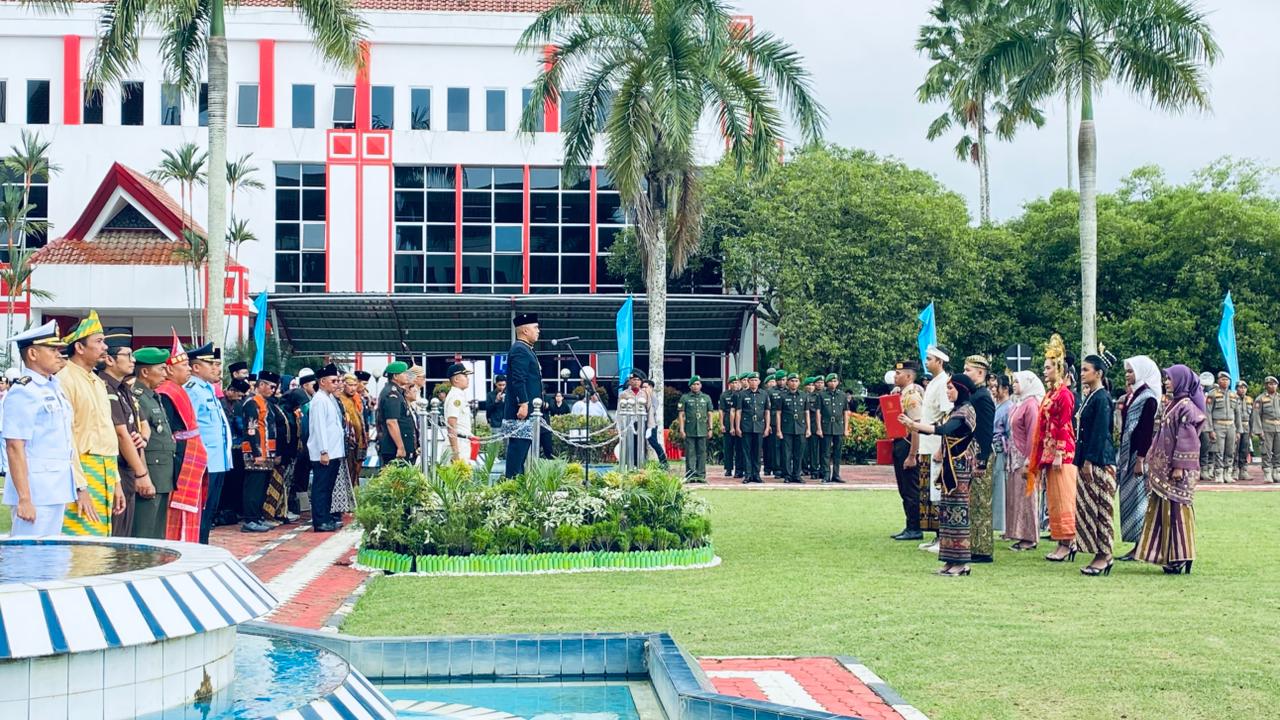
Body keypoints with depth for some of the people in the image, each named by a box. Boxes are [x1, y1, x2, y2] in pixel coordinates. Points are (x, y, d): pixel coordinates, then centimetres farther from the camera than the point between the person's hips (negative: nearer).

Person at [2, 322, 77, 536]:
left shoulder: (55, 388, 15)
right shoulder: (23, 392, -12)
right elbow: (15, 448, -16)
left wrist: (80, 487, 18)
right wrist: (24, 499, -20)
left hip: (57, 491, 9)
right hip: (35, 494, -9)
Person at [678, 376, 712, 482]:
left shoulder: (706, 398, 13)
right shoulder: (685, 398, 6)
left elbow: (709, 414, 14)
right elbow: (681, 414, 3)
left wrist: (710, 428, 7)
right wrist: (681, 428, -5)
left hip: (702, 430, 2)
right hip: (689, 431, -2)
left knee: (702, 453, 2)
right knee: (690, 453, -3)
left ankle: (701, 475, 5)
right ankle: (690, 476, -2)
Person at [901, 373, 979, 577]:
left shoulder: (965, 411, -13)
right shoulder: (956, 410, 18)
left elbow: (943, 429, -28)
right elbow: (945, 432, 17)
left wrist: (914, 424, -31)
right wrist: (914, 425, 5)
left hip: (960, 466, -9)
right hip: (951, 466, 9)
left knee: (957, 511, -7)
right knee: (949, 511, 8)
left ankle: (961, 562, -4)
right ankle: (953, 560, 11)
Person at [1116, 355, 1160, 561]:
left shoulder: (1148, 397, -13)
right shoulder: (1131, 395, 14)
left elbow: (1147, 430, -17)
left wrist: (1140, 460, -20)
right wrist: (1120, 457, 16)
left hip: (1139, 453, -9)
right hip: (1126, 452, 9)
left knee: (1137, 497, -5)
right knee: (1128, 497, 9)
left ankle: (1141, 547, 1)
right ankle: (1137, 545, 13)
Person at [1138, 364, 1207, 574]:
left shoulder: (1186, 407, -13)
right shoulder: (1175, 404, 15)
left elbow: (1186, 439, -18)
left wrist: (1179, 466, -21)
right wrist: (1154, 462, 18)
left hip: (1177, 470, -9)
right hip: (1165, 467, 9)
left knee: (1177, 509, -5)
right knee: (1165, 510, 10)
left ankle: (1180, 557, 0)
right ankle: (1171, 556, 14)